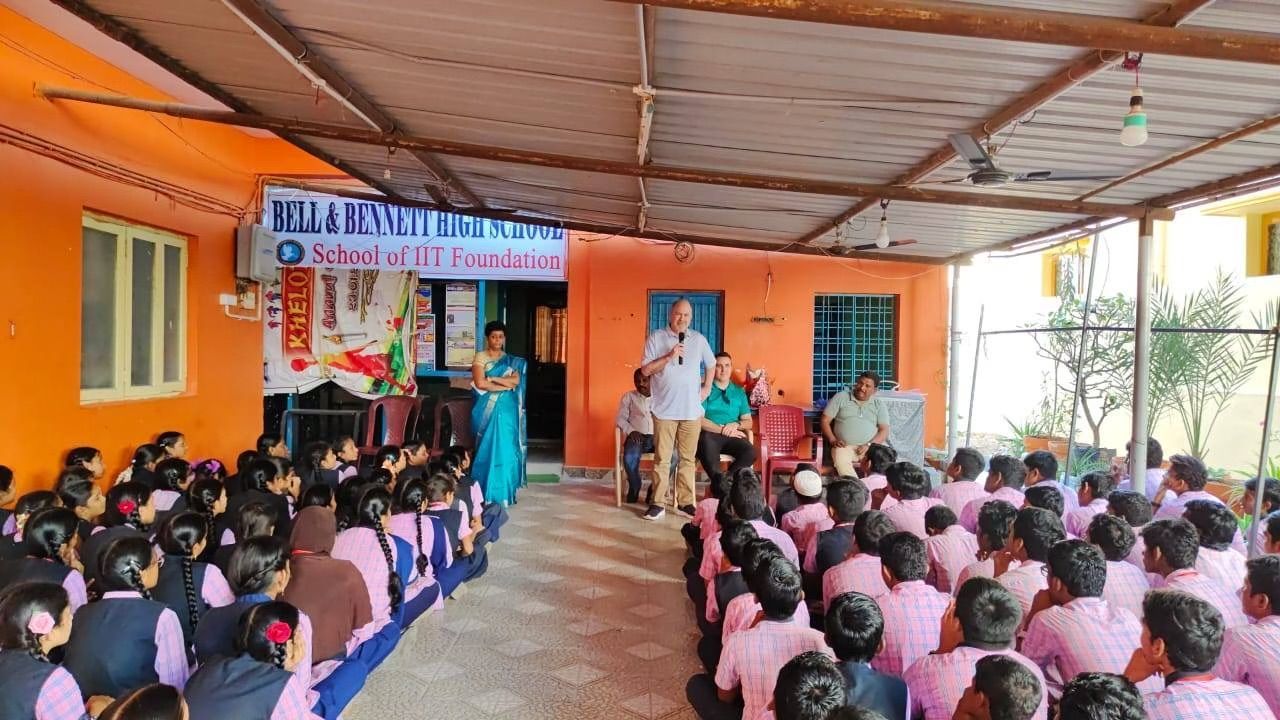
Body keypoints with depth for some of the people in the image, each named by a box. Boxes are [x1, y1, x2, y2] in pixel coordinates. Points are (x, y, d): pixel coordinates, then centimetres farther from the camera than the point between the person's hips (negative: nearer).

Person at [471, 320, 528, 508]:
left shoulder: (511, 360, 12)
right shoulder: (480, 357, 1)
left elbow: (516, 380, -5)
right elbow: (480, 384, -13)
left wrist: (492, 379, -11)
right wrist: (505, 385, -8)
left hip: (507, 409, 3)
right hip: (488, 409, -3)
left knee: (505, 448, 0)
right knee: (488, 448, -4)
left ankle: (503, 492, 7)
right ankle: (488, 493, 2)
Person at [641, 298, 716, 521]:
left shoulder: (699, 339, 9)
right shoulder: (656, 337, 0)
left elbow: (711, 364, 23)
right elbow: (645, 370, -5)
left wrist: (707, 388, 12)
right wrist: (669, 356, -14)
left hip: (692, 410, 3)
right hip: (665, 409, -3)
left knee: (688, 458, 7)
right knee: (662, 458, -1)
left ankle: (685, 502, 15)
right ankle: (657, 503, 4)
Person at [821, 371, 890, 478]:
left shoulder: (879, 405, 12)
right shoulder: (841, 397, 9)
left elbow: (884, 430, 3)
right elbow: (825, 421, 7)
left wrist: (869, 445, -14)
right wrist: (832, 440, -9)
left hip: (872, 447, 1)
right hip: (846, 447, -1)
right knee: (841, 460, -35)